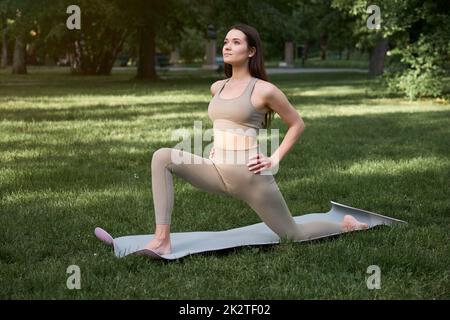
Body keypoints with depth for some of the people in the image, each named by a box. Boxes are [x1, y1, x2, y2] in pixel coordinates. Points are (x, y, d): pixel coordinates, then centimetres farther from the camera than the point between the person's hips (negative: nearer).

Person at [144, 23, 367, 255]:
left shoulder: (264, 90, -9)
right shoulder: (217, 88, 9)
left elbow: (297, 124, 2)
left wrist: (275, 159, -6)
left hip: (250, 175, -5)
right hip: (217, 172, 5)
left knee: (294, 235, 8)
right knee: (162, 157, -17)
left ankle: (345, 225, 38)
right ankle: (162, 239, -21)